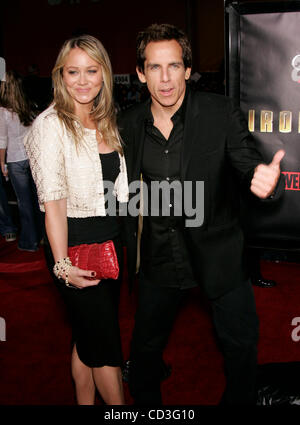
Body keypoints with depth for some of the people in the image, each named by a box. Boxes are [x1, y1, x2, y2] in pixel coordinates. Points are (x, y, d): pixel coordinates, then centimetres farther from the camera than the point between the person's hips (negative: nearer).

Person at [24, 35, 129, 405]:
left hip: (109, 236, 7)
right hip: (75, 241, -7)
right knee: (105, 340, 5)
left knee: (89, 335, 19)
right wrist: (63, 265, -23)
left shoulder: (105, 121, 8)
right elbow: (53, 201, -19)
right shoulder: (50, 125, -15)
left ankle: (85, 401, 37)